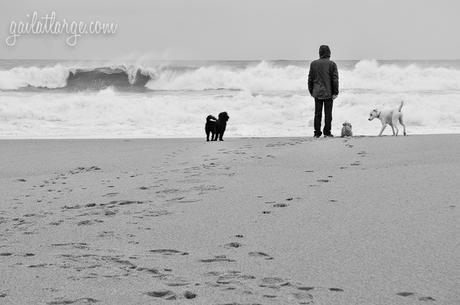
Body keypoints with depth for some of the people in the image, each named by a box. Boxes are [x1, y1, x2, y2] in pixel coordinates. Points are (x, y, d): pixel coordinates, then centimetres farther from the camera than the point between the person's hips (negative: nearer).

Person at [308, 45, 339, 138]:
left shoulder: (313, 64, 2)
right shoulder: (332, 64, -7)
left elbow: (310, 79, 6)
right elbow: (335, 79, -8)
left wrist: (311, 91, 15)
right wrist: (335, 92, -3)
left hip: (317, 93, 3)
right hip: (328, 93, -2)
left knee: (317, 113, 8)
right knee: (328, 114, 4)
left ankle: (317, 133, 8)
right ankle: (327, 132, 4)